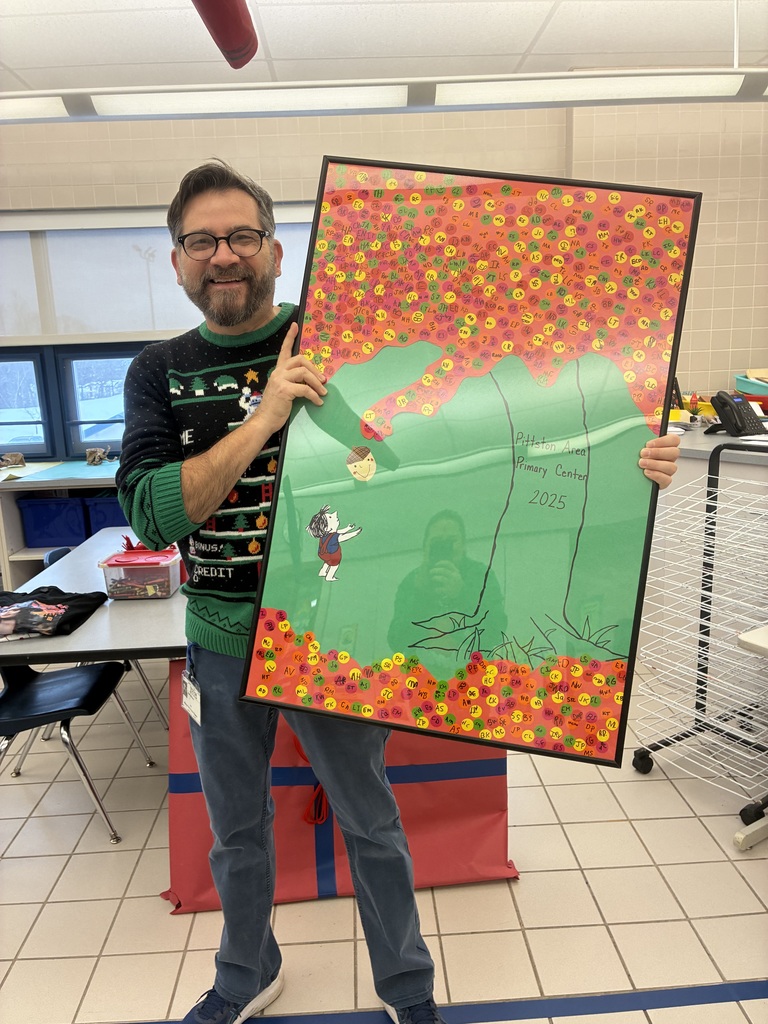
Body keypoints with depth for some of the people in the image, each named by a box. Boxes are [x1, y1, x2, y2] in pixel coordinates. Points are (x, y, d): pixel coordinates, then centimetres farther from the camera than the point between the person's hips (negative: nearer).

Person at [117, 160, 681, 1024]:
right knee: (235, 830, 23)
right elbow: (151, 513, -15)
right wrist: (264, 418, -27)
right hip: (220, 641, 3)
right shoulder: (160, 373, -1)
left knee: (370, 823, 16)